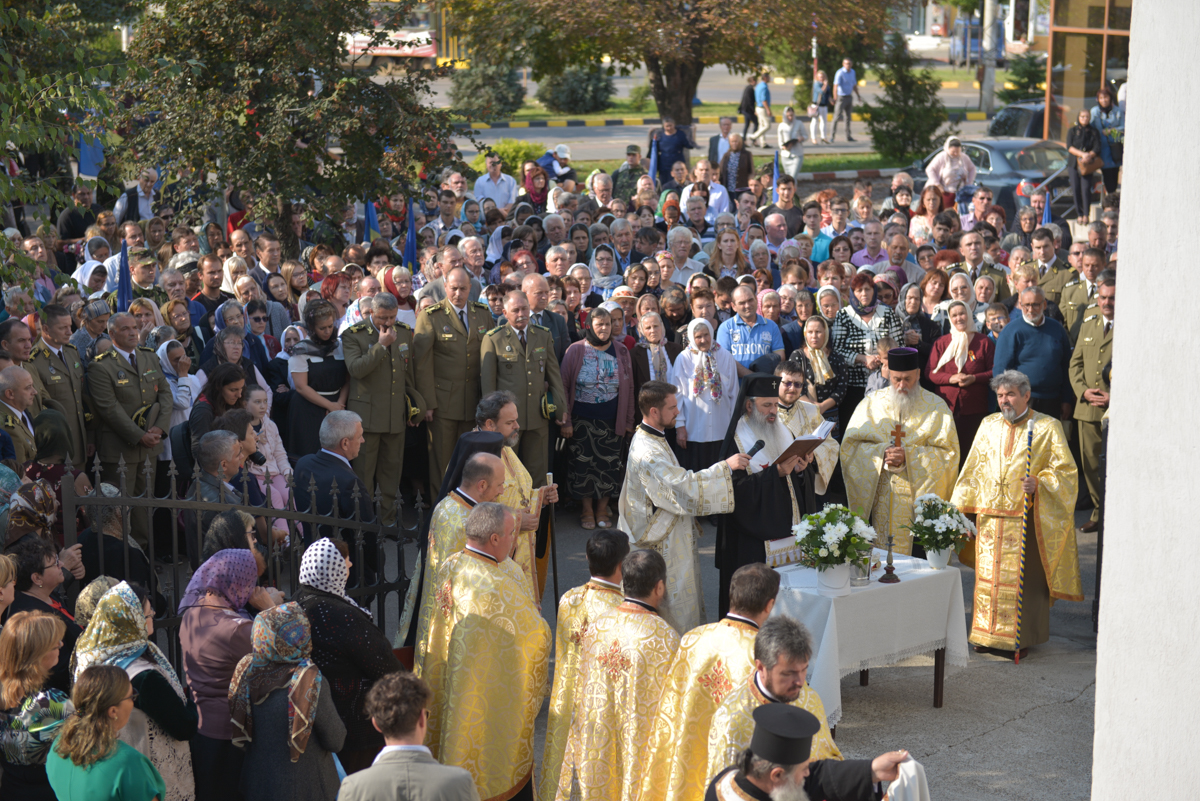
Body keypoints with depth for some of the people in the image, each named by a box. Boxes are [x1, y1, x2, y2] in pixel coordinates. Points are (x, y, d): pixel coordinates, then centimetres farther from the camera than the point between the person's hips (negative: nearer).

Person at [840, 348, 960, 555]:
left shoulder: (935, 407, 3)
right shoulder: (871, 404, 8)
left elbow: (947, 452, -3)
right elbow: (850, 445, 3)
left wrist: (909, 457, -15)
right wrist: (881, 453, -15)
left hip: (919, 497, -2)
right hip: (879, 498, 2)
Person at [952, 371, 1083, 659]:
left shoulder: (1047, 428, -1)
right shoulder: (989, 425, 12)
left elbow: (1065, 471, -3)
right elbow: (974, 470, 15)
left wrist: (1039, 483, -21)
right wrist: (958, 507, 8)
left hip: (1027, 516, -4)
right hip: (990, 515, 4)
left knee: (1022, 578, -2)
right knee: (989, 575, 6)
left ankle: (1020, 637, 8)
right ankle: (988, 633, 16)